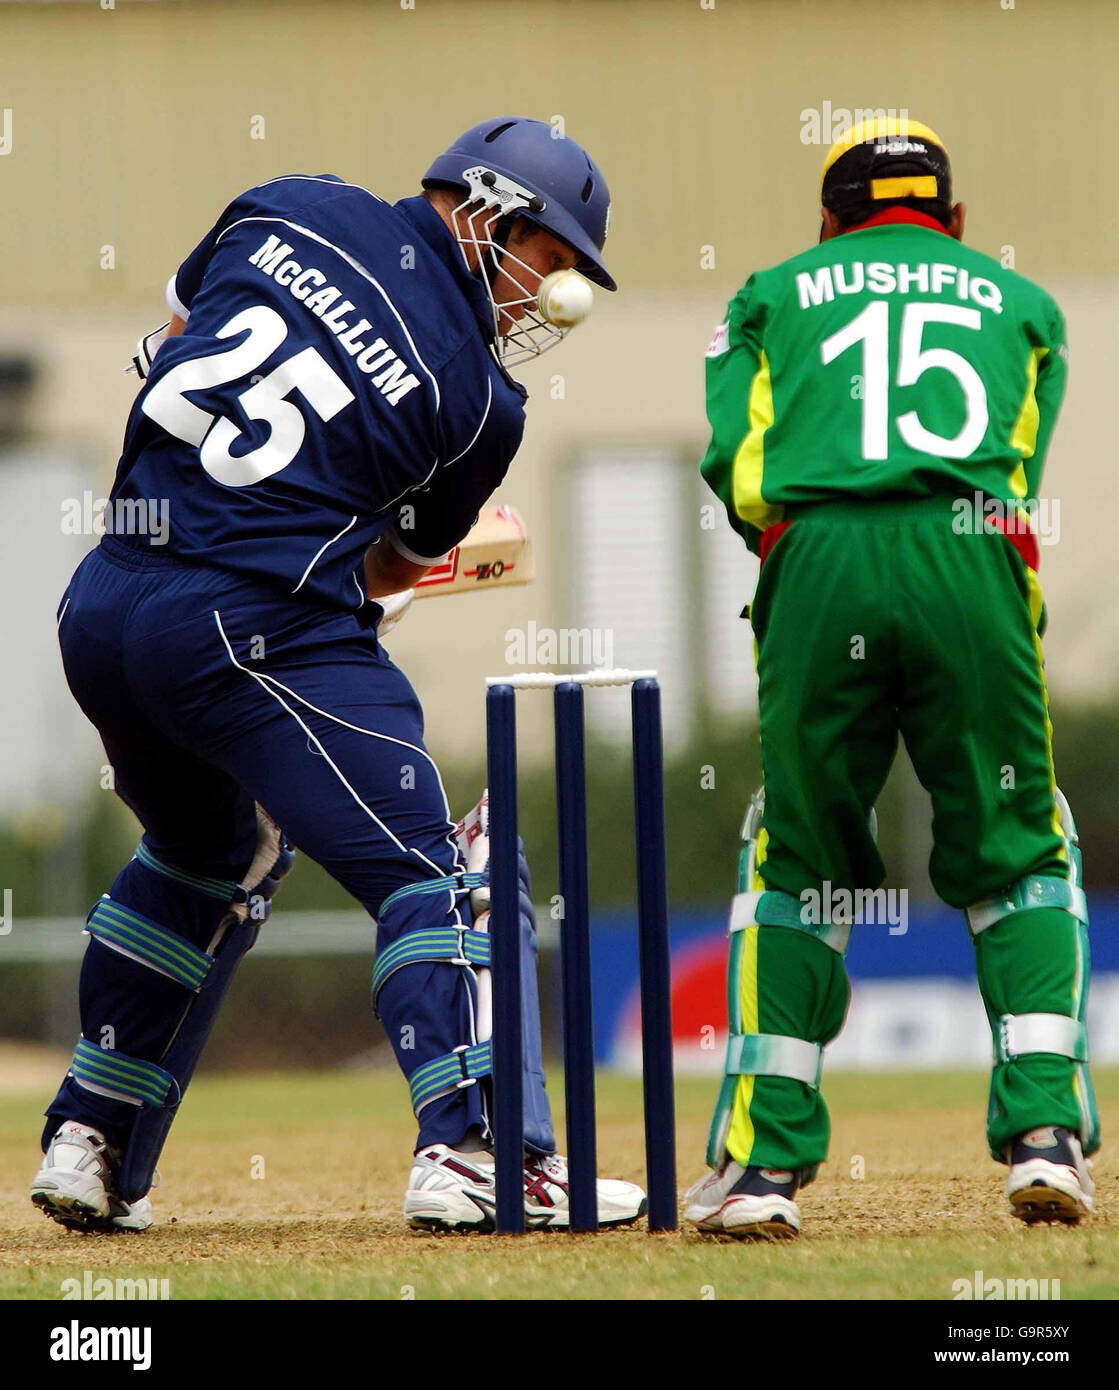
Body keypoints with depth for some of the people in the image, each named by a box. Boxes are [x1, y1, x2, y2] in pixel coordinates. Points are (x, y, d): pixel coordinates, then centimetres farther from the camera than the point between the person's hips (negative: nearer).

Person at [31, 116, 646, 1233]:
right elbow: (400, 564, 9)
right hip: (257, 634, -7)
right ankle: (470, 1153, -20)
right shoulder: (479, 398, -2)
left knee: (197, 859, 28)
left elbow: (174, 332, 25)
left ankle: (86, 1146, 27)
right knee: (430, 872, -5)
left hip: (100, 604, 7)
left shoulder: (291, 210, 10)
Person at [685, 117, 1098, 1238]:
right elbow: (1019, 465, 17)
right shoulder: (1020, 303, 29)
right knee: (1020, 853, 13)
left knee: (796, 858, 11)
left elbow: (737, 468, 11)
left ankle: (764, 1160, 4)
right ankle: (1044, 1133, -2)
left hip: (817, 560, 0)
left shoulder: (772, 295, 25)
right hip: (974, 558, 0)